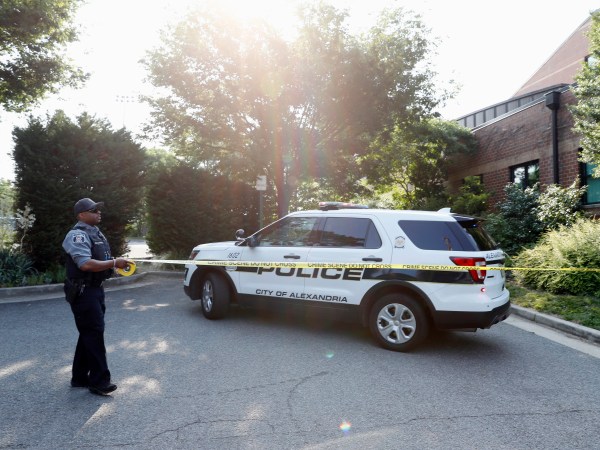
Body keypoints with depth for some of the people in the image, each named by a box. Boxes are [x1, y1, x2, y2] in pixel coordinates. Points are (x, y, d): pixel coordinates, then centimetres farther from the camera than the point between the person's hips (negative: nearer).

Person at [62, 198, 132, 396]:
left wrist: (117, 263, 7)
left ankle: (80, 377, 26)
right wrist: (114, 263, -23)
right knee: (94, 334, -7)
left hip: (95, 289, 10)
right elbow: (85, 264, -28)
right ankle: (99, 381, 1)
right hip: (83, 291, -10)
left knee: (89, 334, 15)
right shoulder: (77, 235, -15)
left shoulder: (96, 233, 15)